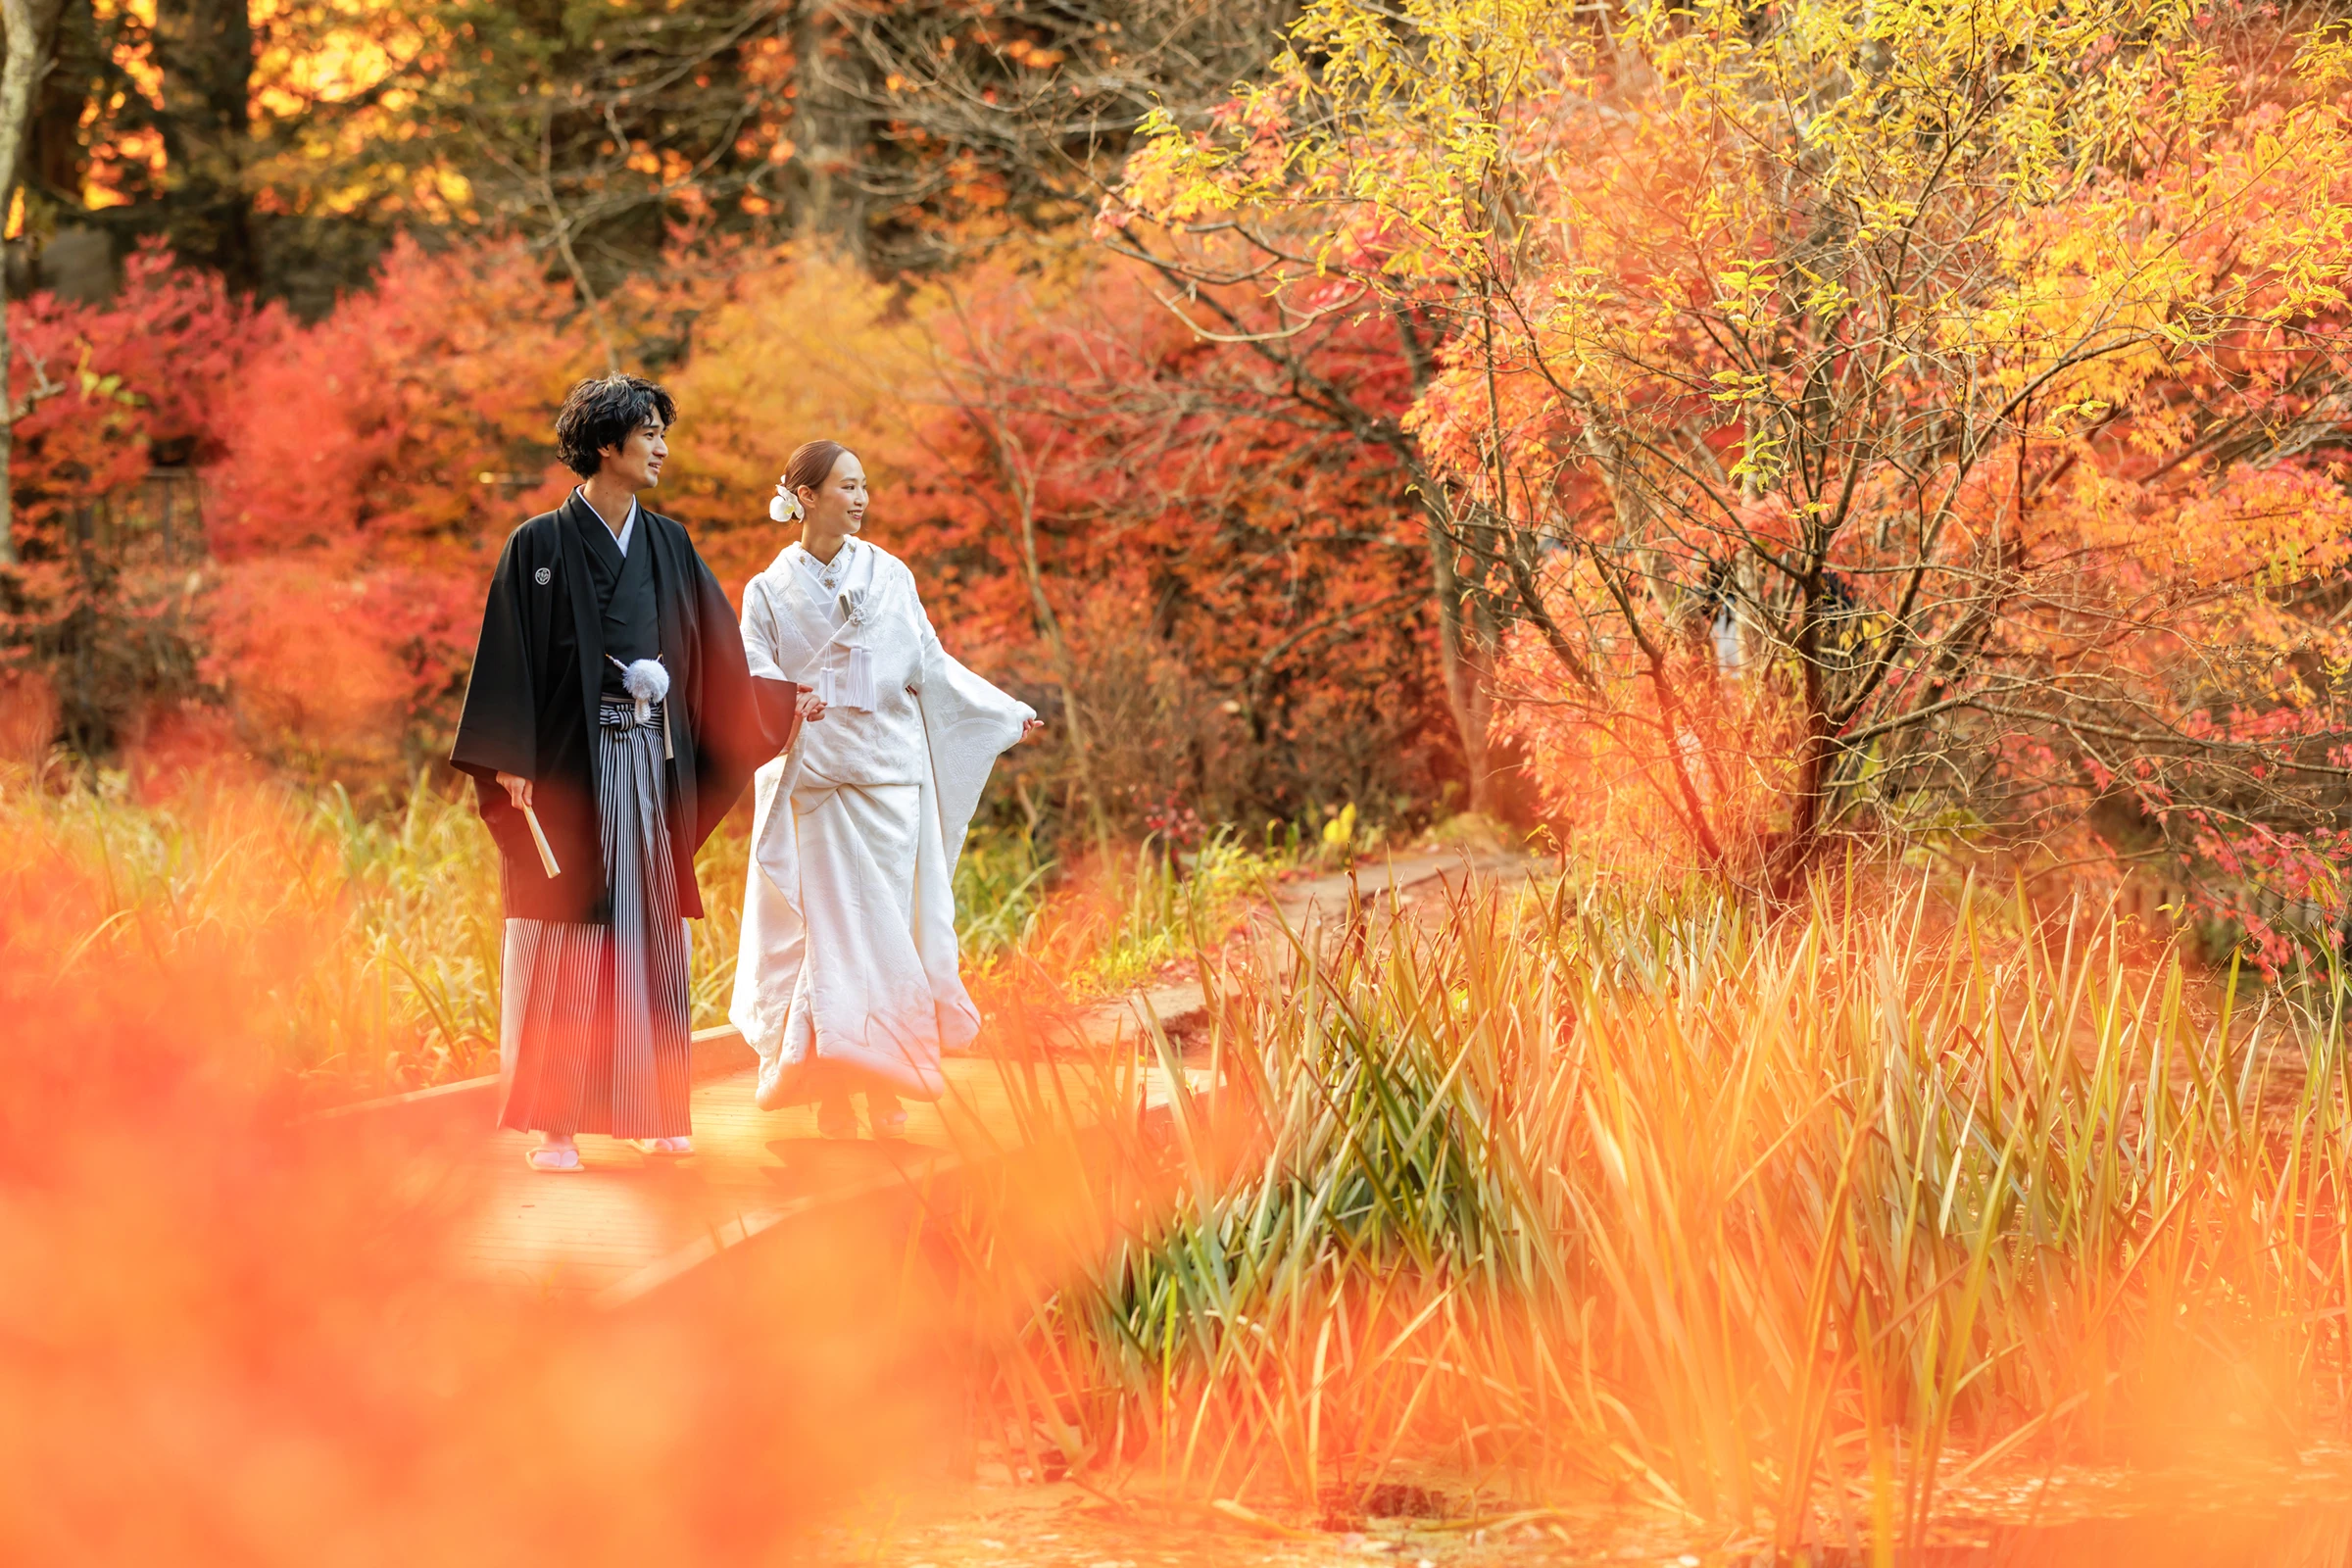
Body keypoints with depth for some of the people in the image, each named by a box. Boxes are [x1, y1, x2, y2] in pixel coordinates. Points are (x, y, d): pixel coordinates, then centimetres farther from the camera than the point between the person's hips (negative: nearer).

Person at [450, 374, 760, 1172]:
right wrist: (512, 763, -13)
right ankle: (554, 1123, -1)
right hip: (570, 764, -5)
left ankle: (653, 1110, 13)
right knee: (565, 945, -4)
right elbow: (511, 658, -7)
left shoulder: (668, 545, 11)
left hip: (652, 762, 5)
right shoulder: (541, 546, -4)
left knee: (649, 934, 6)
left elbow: (718, 661, 17)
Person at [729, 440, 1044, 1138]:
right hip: (810, 778, -1)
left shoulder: (889, 576, 9)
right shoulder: (770, 590, 6)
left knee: (885, 921, -3)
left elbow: (933, 667, 14)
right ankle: (832, 1091, -2)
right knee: (825, 925, -5)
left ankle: (885, 1088, 0)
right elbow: (753, 674, -3)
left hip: (887, 773, 1)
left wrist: (1009, 713, 14)